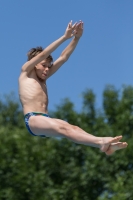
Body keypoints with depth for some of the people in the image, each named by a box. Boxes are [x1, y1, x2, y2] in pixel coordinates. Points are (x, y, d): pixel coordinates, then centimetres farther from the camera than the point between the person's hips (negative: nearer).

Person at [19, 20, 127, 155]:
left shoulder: (43, 79, 29)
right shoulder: (26, 72, 13)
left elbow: (63, 57, 24)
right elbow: (43, 55, 0)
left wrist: (76, 38, 16)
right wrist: (65, 37, -2)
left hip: (45, 121, 7)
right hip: (33, 120, -7)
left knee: (74, 129, -20)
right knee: (63, 128, -31)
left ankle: (105, 146, -43)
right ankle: (101, 142, -53)